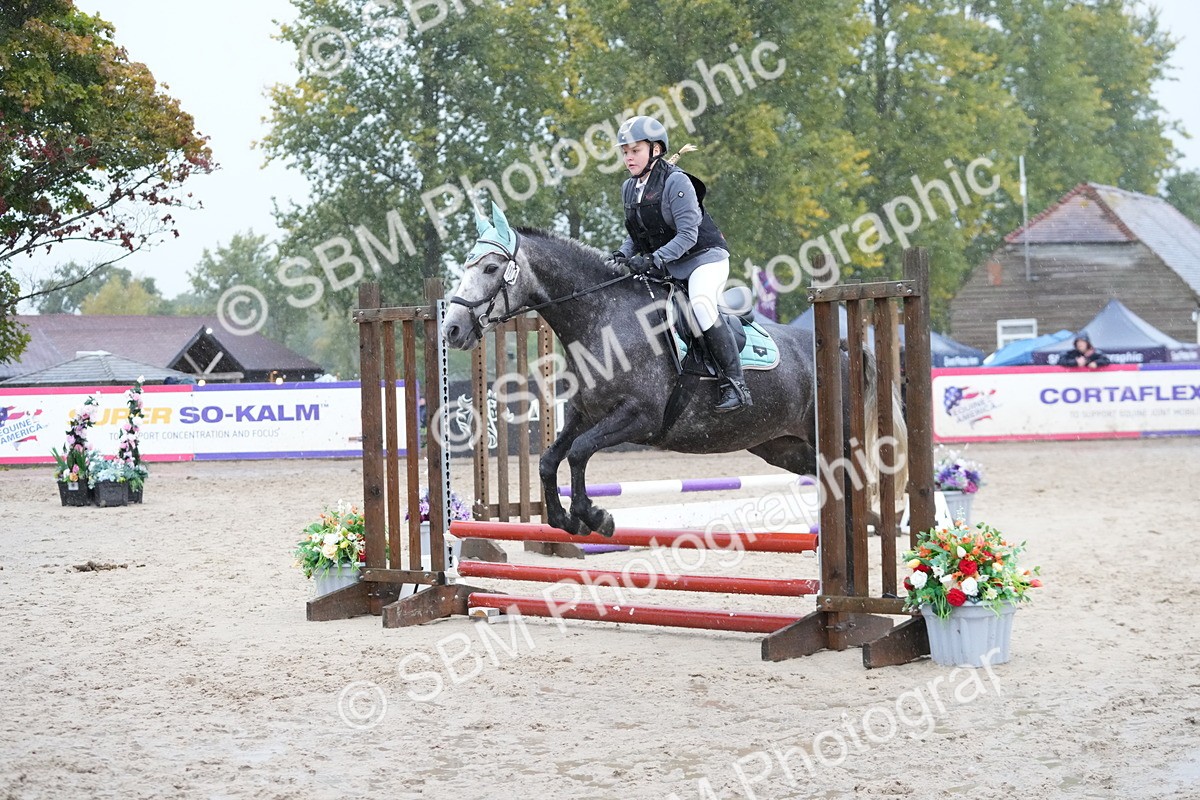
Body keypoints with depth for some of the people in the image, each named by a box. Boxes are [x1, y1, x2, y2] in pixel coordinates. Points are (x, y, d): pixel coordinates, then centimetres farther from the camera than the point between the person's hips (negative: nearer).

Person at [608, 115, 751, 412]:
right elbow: (635, 234, 15)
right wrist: (623, 254, -6)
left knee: (701, 303, -32)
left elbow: (687, 235, -23)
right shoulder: (629, 188, 7)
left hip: (703, 257, -9)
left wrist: (655, 259, -33)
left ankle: (736, 385, -28)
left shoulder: (676, 182, -17)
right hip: (665, 268, 9)